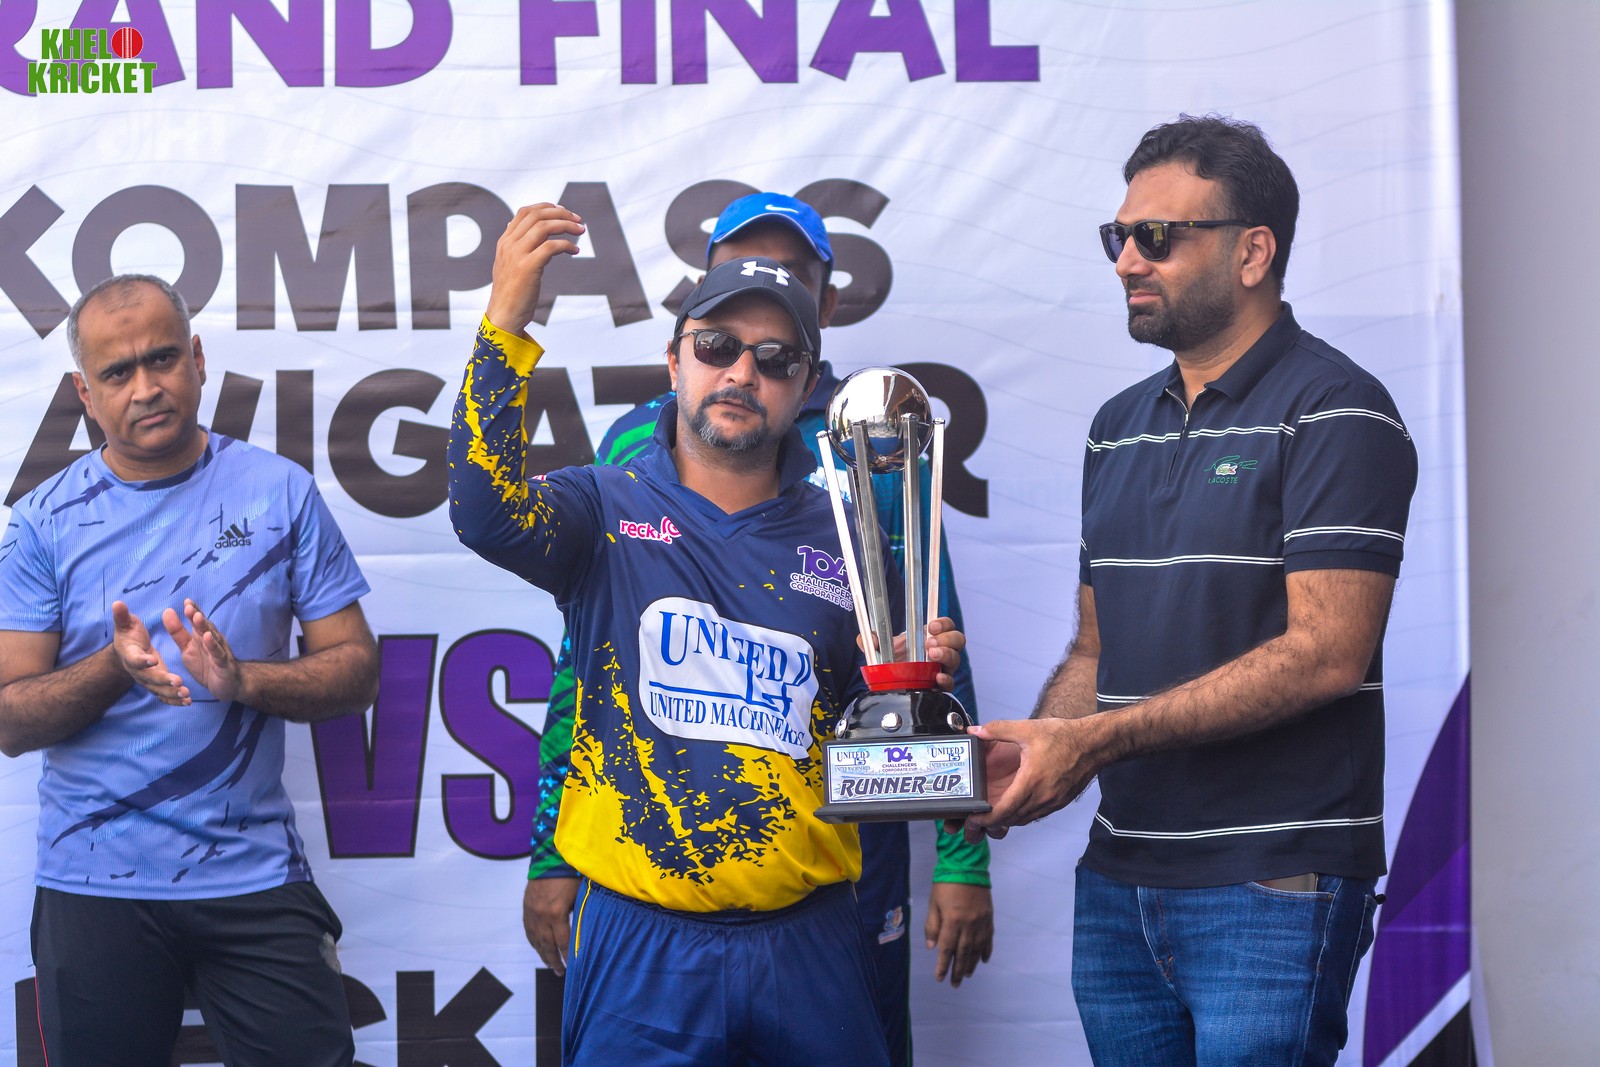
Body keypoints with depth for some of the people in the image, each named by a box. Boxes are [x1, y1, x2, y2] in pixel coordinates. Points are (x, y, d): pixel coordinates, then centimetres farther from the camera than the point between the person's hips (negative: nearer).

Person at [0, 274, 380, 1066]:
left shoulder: (280, 492, 1)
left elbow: (355, 671, 1)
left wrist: (243, 679, -17)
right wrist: (115, 666, -20)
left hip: (253, 875, 0)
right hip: (94, 883, 0)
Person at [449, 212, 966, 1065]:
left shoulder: (842, 538, 7)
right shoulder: (608, 509, 0)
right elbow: (485, 512, -22)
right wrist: (506, 323, -29)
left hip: (806, 942, 3)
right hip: (641, 945, -2)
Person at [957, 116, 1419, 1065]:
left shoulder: (1334, 411, -8)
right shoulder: (1121, 426, 16)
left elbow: (1325, 653, -18)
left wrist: (1097, 740, -19)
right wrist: (1032, 753, -5)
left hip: (1271, 883, -7)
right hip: (1120, 879, 7)